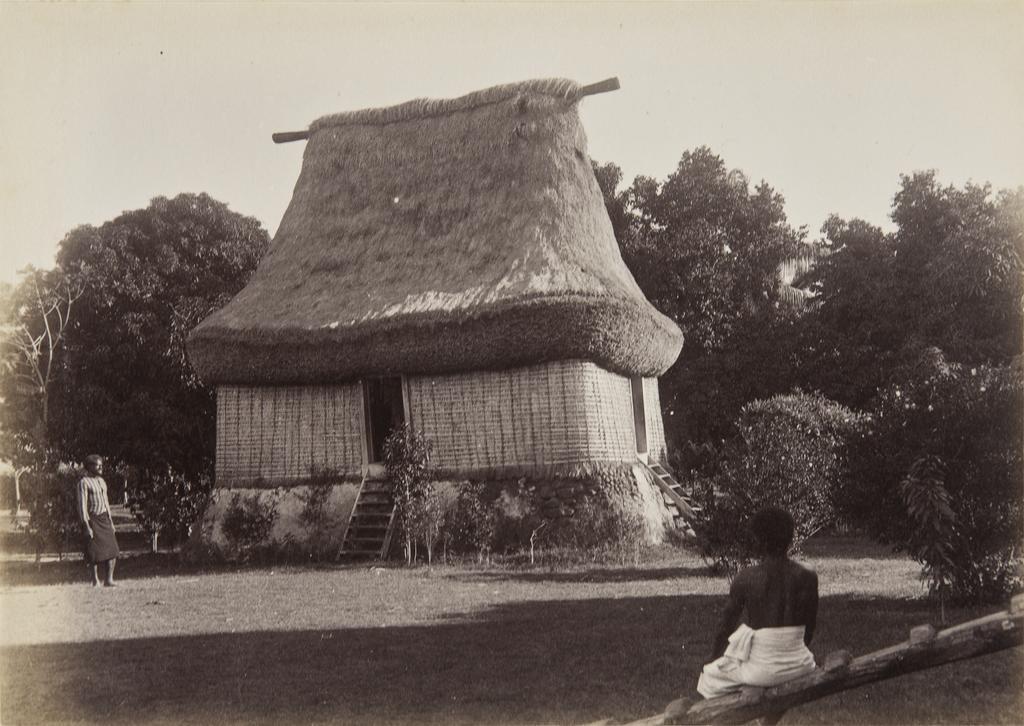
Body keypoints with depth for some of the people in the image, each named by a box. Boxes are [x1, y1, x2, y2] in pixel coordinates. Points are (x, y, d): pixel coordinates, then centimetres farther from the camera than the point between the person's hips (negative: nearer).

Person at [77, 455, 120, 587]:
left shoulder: (101, 481, 14)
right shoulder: (84, 482, -10)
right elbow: (82, 505, -14)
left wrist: (110, 521, 17)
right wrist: (86, 526, -19)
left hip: (104, 518, 7)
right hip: (92, 519, -7)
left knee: (112, 550, 0)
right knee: (94, 552, -3)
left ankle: (109, 579, 4)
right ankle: (95, 580, 10)